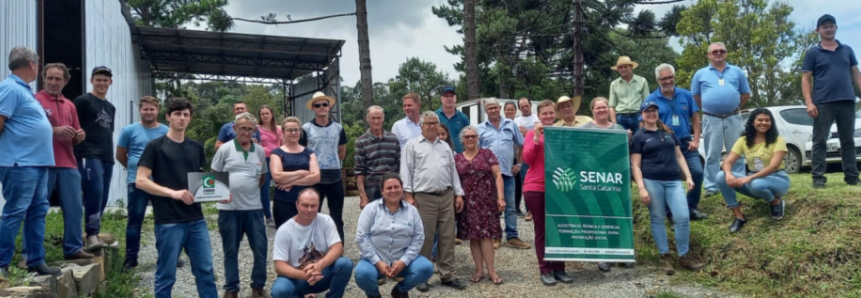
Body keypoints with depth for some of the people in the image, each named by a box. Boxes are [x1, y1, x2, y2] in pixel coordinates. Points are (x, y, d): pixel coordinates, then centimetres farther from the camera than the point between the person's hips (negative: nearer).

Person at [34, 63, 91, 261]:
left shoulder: (70, 105, 18)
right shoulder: (36, 100, -1)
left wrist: (79, 136, 1)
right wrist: (55, 131, -20)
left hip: (68, 165, 6)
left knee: (74, 208, 4)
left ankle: (73, 248, 11)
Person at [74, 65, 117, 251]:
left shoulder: (111, 107, 23)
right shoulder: (83, 101, 1)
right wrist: (79, 139, -11)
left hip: (107, 157, 7)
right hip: (89, 155, -7)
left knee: (102, 198, 6)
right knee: (94, 193, -19)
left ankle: (93, 233, 13)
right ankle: (92, 234, -18)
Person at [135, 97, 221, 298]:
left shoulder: (196, 147, 12)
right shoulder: (155, 146, -3)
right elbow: (140, 181, -9)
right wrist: (172, 192, -20)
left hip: (196, 220, 5)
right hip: (168, 222, -5)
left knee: (206, 271, 7)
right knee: (166, 275, 4)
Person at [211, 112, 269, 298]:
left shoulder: (260, 151, 6)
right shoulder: (225, 149, -3)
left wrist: (250, 189, 6)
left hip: (254, 207, 2)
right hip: (229, 208, -2)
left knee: (260, 248, 4)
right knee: (230, 251, 9)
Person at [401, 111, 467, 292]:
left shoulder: (445, 147, 18)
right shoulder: (412, 145, 4)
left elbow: (453, 171, 17)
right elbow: (406, 171, -2)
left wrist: (458, 194, 11)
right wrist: (408, 195, -9)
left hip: (446, 196, 5)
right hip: (424, 197, -4)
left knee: (448, 237, 6)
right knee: (424, 238, -1)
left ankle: (448, 275, 14)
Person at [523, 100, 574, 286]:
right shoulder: (533, 133, -1)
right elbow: (527, 159, -12)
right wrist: (537, 137, -18)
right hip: (535, 188, -3)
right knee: (541, 230, 4)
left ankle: (559, 268, 16)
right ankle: (545, 270, 9)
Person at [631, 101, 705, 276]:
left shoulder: (669, 133, 18)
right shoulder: (639, 137, 4)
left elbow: (679, 156, 20)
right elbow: (636, 165, -1)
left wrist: (688, 176, 9)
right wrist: (642, 188, -10)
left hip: (674, 181, 3)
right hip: (652, 181, -3)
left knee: (683, 217, -5)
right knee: (657, 219, 2)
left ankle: (683, 256, 8)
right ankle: (665, 257, 13)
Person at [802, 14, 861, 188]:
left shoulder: (847, 50, 15)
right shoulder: (813, 53, 5)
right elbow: (806, 79, 0)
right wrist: (809, 103, -11)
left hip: (847, 101, 4)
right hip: (823, 103, -3)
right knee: (820, 141, -3)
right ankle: (818, 177, 0)